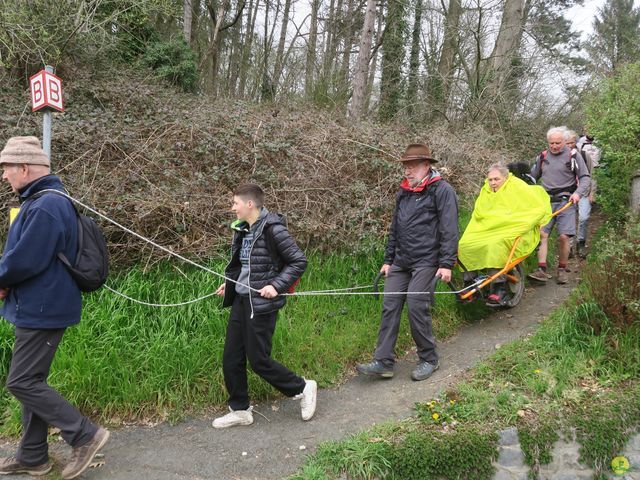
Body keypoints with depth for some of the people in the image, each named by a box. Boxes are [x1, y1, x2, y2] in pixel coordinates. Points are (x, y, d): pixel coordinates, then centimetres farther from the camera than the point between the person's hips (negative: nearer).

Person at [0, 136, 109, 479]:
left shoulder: (46, 206, -21)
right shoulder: (40, 201, 13)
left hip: (42, 310, -10)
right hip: (38, 308, 10)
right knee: (30, 381, 15)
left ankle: (85, 435, 3)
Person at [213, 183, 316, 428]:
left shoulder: (273, 229, -15)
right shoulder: (242, 230, 10)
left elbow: (299, 261, -14)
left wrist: (276, 286, -21)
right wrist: (230, 283, 12)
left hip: (261, 303, -8)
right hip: (240, 300, 8)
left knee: (258, 360, -1)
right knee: (231, 359, 9)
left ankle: (303, 388, 20)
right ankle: (239, 410, 26)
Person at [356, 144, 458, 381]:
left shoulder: (442, 190, -5)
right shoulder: (403, 193, 18)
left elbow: (449, 230, -11)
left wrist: (446, 264, -17)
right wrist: (388, 259, 20)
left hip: (426, 262, -7)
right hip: (400, 262, 7)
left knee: (417, 308, -9)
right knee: (389, 307, 1)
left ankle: (429, 360, 11)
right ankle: (383, 362, 5)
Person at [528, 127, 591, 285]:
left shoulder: (573, 155, 2)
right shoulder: (543, 156, 14)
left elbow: (585, 177, 2)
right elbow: (533, 176, 26)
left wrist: (578, 193, -14)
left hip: (565, 201, -3)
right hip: (546, 201, 4)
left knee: (563, 236, -10)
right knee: (542, 234, -10)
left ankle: (562, 270, 6)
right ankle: (542, 269, -11)